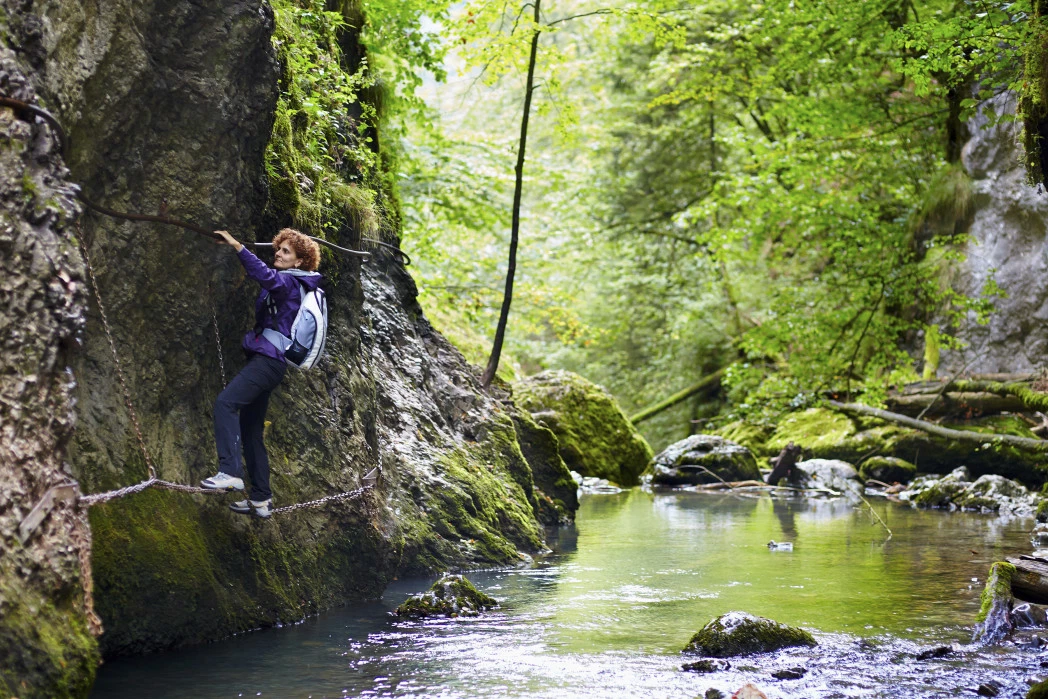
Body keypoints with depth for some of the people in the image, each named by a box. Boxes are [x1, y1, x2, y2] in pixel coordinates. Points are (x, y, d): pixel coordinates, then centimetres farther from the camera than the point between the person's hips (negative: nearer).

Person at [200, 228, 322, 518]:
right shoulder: (285, 283, 20)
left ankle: (231, 472, -34)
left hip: (269, 360, -11)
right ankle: (261, 499, 16)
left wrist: (236, 246, -37)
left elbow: (266, 276, -31)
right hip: (263, 359, 11)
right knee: (250, 430, 12)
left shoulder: (289, 282, -8)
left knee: (225, 402, -26)